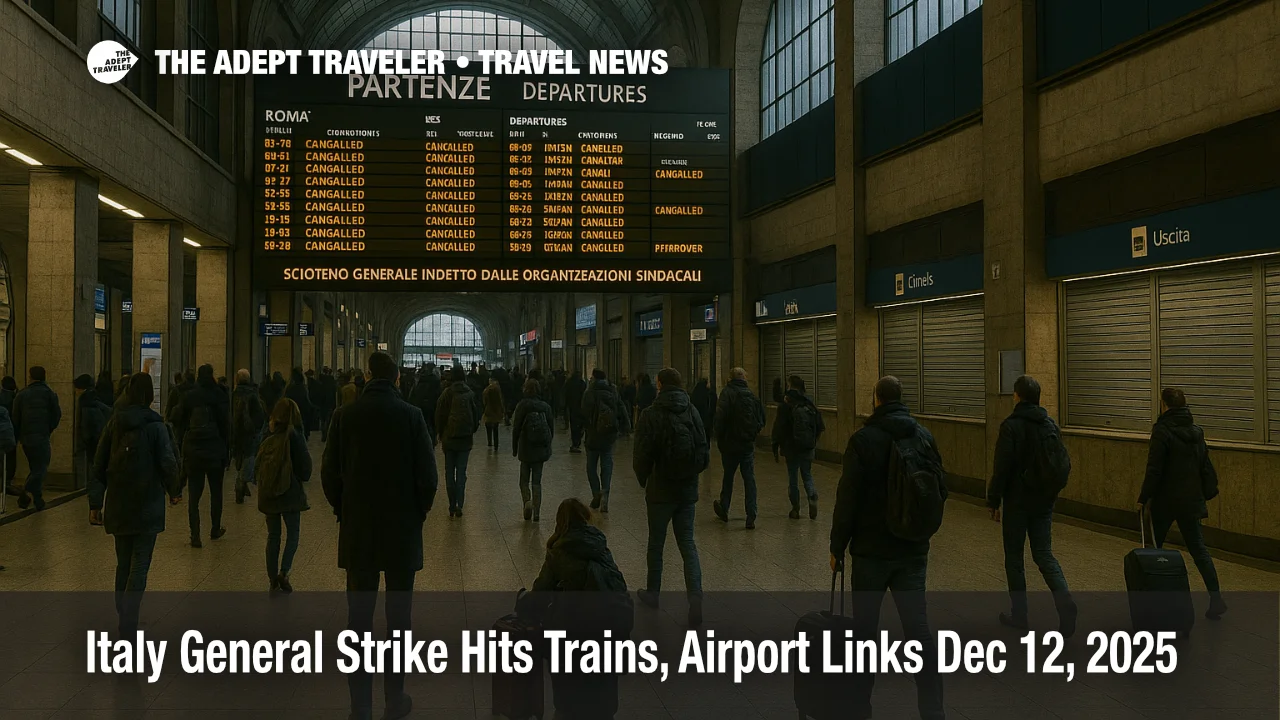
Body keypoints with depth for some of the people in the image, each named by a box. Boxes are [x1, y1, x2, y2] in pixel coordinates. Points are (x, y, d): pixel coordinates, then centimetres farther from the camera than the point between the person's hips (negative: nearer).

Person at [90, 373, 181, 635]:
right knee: (139, 567, -1)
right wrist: (174, 489, 9)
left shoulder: (114, 423, 2)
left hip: (117, 506, 4)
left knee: (123, 564, 17)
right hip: (147, 506, -4)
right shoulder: (156, 426, -10)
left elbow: (98, 466, 4)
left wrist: (95, 503, 8)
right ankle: (127, 629, -8)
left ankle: (122, 614, 23)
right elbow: (168, 464, -11)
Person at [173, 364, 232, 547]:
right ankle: (215, 529, 26)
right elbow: (226, 426, -6)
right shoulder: (220, 397, -7)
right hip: (215, 451, -1)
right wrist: (227, 452, 0)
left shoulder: (188, 397, -1)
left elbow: (180, 423, 4)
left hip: (192, 451, 1)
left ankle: (195, 535, -2)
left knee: (194, 494, 3)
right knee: (216, 493, 14)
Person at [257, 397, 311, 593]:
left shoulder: (267, 438, 0)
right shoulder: (294, 437, -12)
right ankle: (283, 572, -6)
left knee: (273, 535, 12)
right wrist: (302, 477, 11)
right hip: (290, 493, -4)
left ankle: (273, 580, 16)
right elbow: (305, 468, -9)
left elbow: (259, 465, 8)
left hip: (267, 493, 4)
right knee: (293, 533, 10)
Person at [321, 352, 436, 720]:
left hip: (357, 530, 1)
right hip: (403, 529, -1)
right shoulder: (411, 415, -9)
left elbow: (329, 472, -2)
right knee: (398, 615, 9)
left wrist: (343, 510, 14)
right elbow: (427, 475, -9)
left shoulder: (345, 415, -4)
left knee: (359, 615, 8)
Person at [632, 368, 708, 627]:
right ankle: (695, 598, -8)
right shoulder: (692, 412, -1)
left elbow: (642, 456, -13)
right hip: (688, 490, 3)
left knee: (656, 543, 14)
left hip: (661, 491, -3)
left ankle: (652, 593, 30)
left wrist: (643, 480, 6)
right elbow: (704, 453, 1)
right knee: (687, 543, 7)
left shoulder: (652, 415, -13)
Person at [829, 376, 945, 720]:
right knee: (918, 628, 7)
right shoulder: (924, 437, 2)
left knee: (865, 628, 7)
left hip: (872, 549, -3)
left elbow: (847, 498, -12)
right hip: (913, 550, 4)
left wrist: (837, 546, -3)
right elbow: (939, 492, 8)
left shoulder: (863, 440, -12)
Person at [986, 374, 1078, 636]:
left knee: (1014, 556, 8)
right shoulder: (1051, 425, 5)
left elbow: (1002, 467, -17)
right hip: (1044, 502, 5)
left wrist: (993, 501, -9)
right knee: (1044, 554, 11)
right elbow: (1064, 464, 8)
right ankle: (1063, 599, -12)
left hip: (1017, 501, -5)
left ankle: (1019, 614, 15)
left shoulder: (1011, 426, -14)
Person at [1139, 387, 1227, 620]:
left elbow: (1154, 469, -16)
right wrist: (1206, 493, 19)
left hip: (1166, 500, -5)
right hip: (1191, 500, 5)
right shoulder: (1196, 431, 6)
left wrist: (1143, 498, -10)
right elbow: (1205, 466, 11)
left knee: (1154, 547, 11)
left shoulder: (1162, 431, -14)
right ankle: (1215, 598, -2)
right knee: (1198, 548, 8)